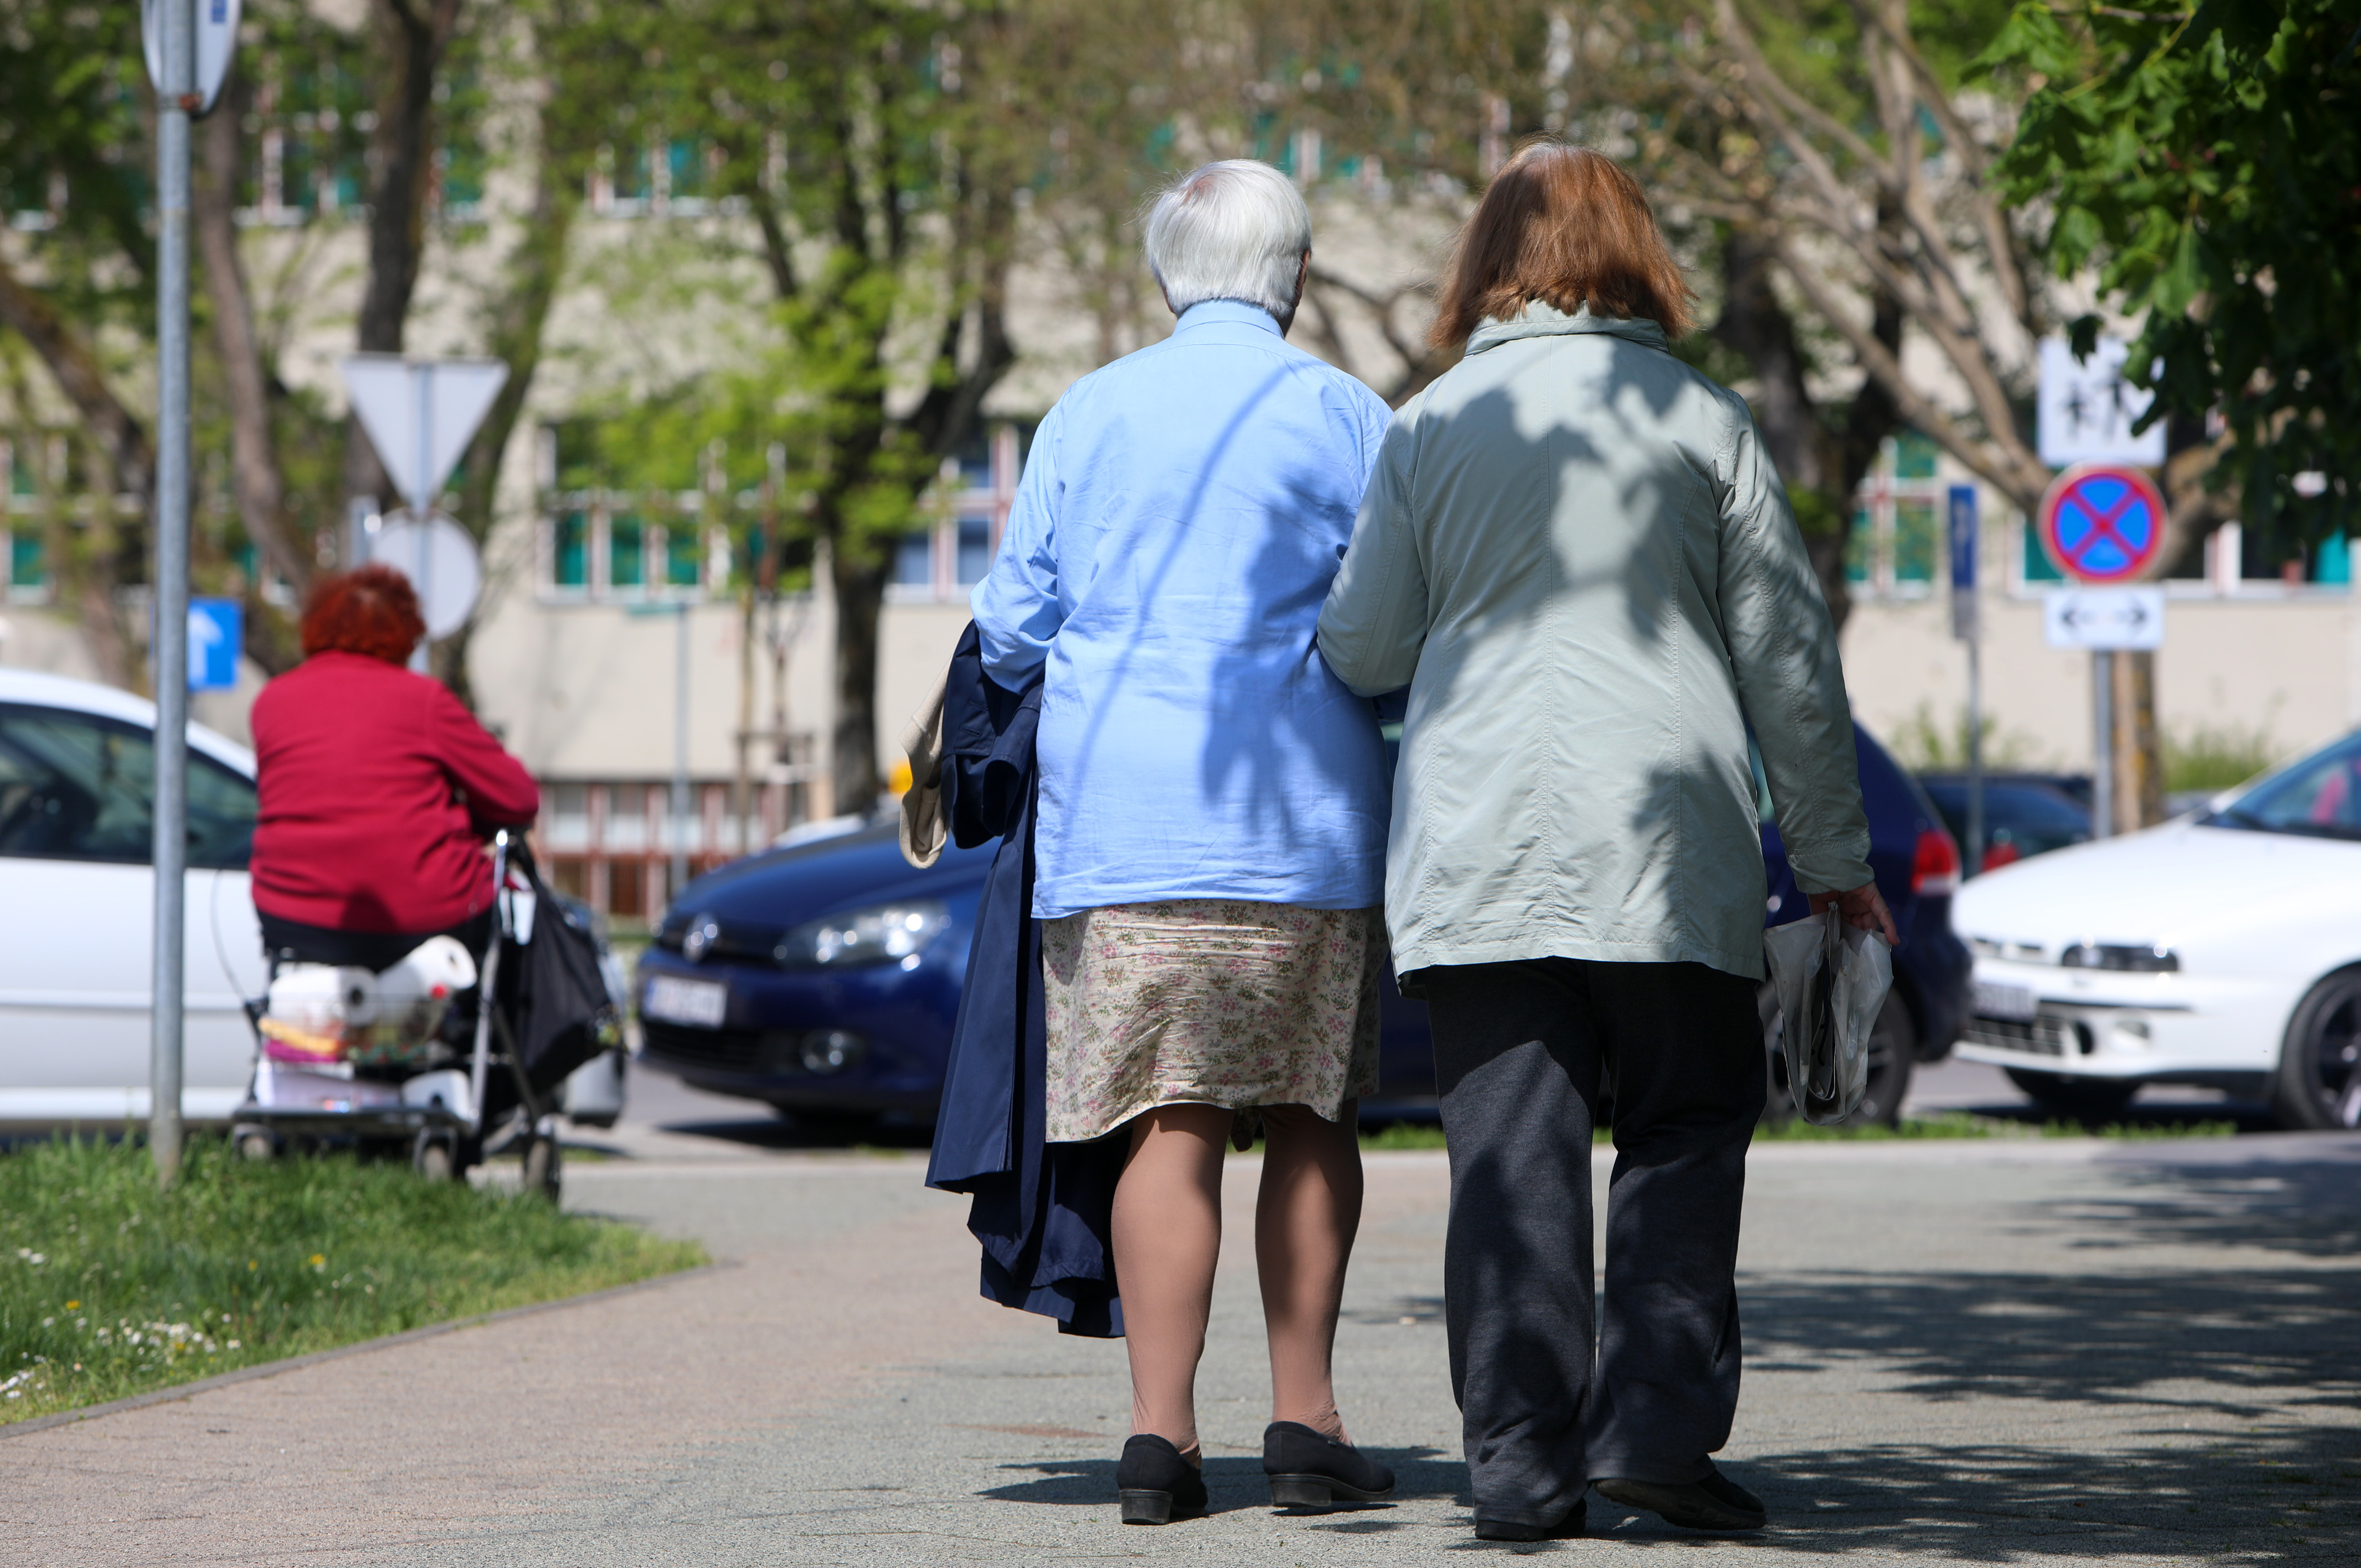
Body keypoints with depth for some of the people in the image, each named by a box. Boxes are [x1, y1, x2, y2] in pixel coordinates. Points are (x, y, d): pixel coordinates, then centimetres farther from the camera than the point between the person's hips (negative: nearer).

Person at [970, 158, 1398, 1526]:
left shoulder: (1088, 414, 9)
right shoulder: (1342, 415, 1)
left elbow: (1010, 630, 9)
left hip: (1118, 821, 2)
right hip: (1303, 821, -1)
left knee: (1168, 1123, -1)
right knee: (1311, 1119, 8)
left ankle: (1162, 1428, -9)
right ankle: (1304, 1417, 7)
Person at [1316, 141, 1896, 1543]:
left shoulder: (1432, 427, 5)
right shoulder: (1702, 422, 3)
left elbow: (1362, 653, 9)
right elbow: (1789, 658, 4)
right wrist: (1834, 851, 11)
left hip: (1476, 847, 1)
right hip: (1669, 844, -1)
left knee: (1511, 1154, 2)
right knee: (1687, 1132, 9)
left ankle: (1524, 1462, 0)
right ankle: (1656, 1425, -2)